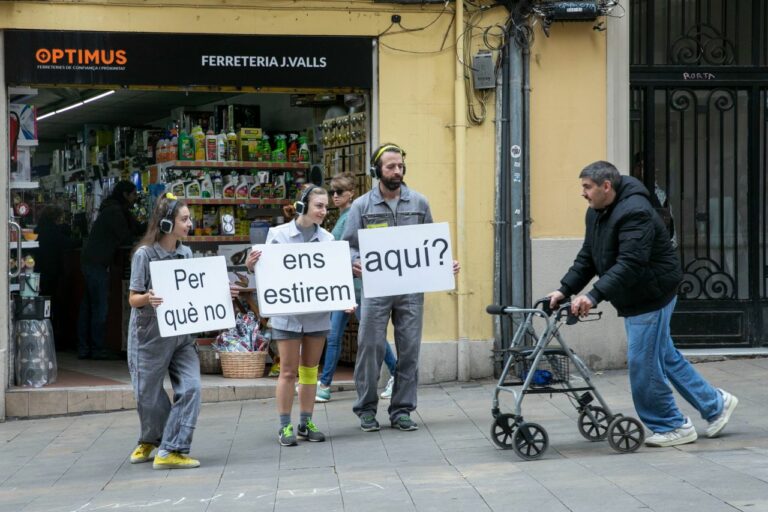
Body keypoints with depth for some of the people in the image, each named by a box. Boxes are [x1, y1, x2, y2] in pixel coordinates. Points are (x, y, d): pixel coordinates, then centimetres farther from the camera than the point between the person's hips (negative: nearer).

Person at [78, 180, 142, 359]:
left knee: (88, 306, 10)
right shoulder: (115, 211, -13)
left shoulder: (115, 209, 18)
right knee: (100, 306, -7)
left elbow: (135, 229, 18)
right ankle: (98, 349, -5)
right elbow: (126, 237, -11)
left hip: (90, 261, 10)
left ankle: (84, 348, 13)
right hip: (97, 263, -10)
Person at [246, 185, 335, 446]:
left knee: (310, 369, 10)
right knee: (288, 371, 0)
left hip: (318, 314, 3)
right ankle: (285, 426, 9)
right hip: (287, 313, -3)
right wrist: (251, 266, -20)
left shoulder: (327, 238, 3)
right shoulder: (278, 234, -4)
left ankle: (306, 423, 19)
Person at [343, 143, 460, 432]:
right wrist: (355, 264, -18)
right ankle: (367, 409, 14)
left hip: (411, 289, 2)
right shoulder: (362, 206, 3)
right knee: (371, 347, -1)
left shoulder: (419, 203, 9)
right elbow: (349, 245, 3)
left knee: (409, 351, 4)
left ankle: (401, 410, 15)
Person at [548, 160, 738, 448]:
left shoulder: (634, 212, -23)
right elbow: (587, 259, 9)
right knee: (665, 357, 17)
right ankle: (715, 404, 29)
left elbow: (630, 264, -32)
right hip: (633, 301, 10)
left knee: (643, 364, -6)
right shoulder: (596, 214, 8)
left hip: (651, 297, -10)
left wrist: (595, 295, -39)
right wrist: (565, 290, -3)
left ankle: (672, 427, 9)